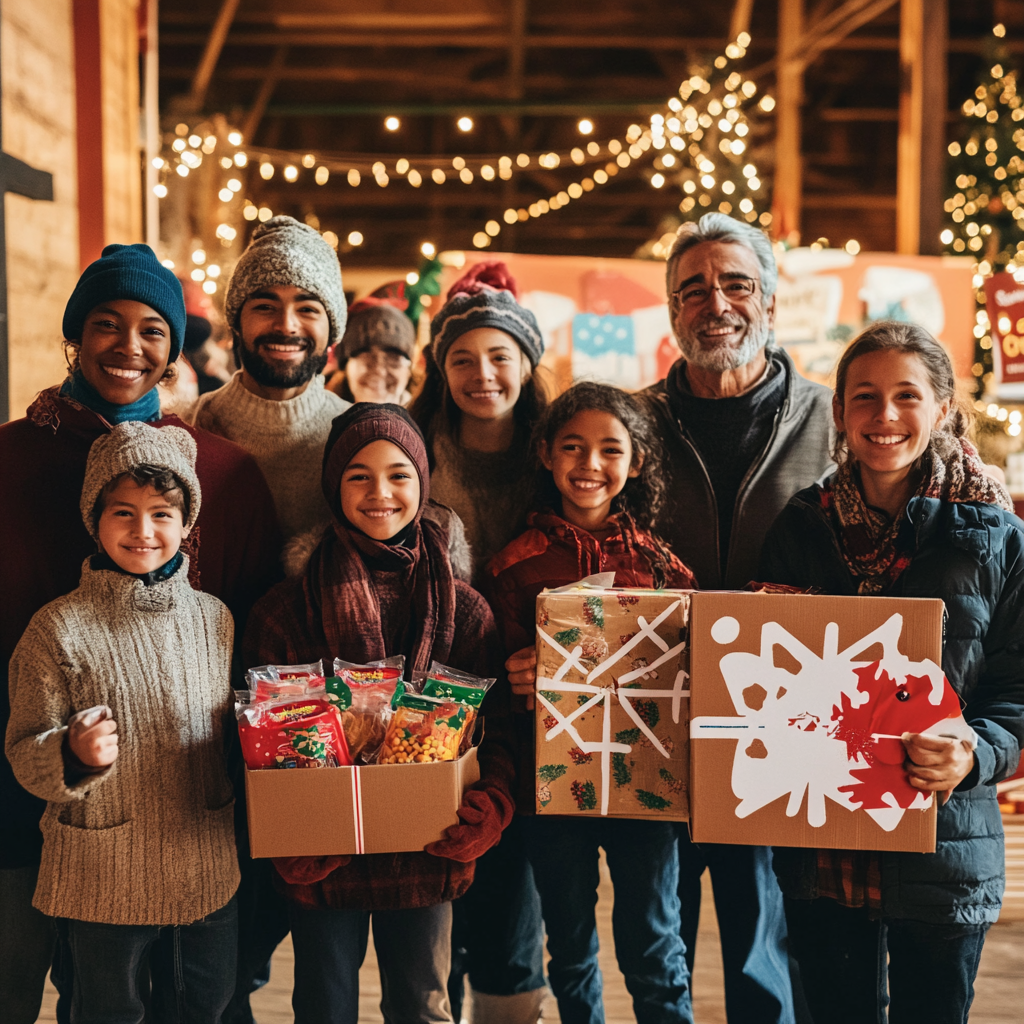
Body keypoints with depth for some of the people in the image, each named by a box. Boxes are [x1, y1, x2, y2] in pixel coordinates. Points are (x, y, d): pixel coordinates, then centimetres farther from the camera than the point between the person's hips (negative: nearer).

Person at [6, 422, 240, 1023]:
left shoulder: (214, 617, 1)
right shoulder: (59, 629, -12)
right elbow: (25, 754, -10)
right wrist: (74, 753, -29)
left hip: (208, 865, 4)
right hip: (103, 877, -3)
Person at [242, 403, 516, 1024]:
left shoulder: (465, 610, 0)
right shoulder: (287, 609, -4)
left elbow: (496, 726, 0)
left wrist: (489, 806, -19)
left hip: (428, 855, 1)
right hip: (324, 858, -1)